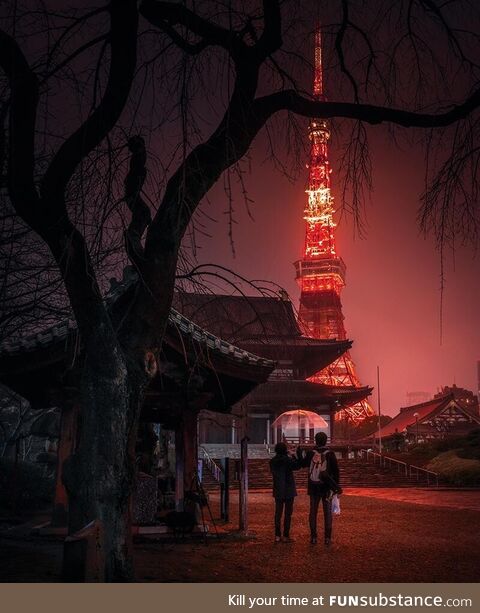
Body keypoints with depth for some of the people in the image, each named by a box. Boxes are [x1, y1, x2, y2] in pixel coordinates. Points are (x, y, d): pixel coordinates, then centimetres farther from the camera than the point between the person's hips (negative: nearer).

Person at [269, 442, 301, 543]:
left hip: (278, 491, 5)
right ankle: (286, 536, 2)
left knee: (278, 513, 10)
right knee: (288, 513, 2)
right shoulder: (288, 460, -15)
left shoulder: (272, 461, 0)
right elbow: (297, 466, -5)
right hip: (288, 490, -4)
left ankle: (277, 535, 11)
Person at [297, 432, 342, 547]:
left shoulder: (310, 453, -4)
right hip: (327, 487, -1)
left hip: (313, 487, 1)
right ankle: (327, 538, 1)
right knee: (327, 513, 4)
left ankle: (313, 537, 8)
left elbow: (302, 464, 12)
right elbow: (336, 471, -2)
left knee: (313, 512, 8)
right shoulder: (330, 454, -5)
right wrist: (336, 486, 6)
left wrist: (300, 453, 26)